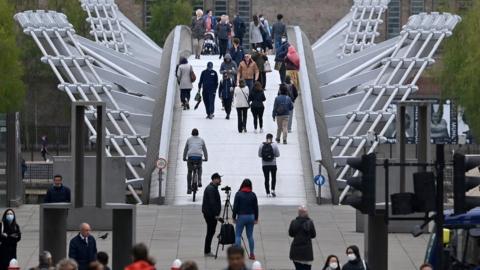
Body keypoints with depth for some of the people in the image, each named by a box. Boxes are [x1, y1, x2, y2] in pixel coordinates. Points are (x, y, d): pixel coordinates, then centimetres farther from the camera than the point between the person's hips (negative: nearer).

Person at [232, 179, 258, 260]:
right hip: (251, 217, 3)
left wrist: (234, 217, 3)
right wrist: (256, 218, 13)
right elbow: (256, 207, 5)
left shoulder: (239, 194, -6)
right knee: (250, 235, 9)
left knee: (238, 235, 1)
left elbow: (235, 207, -6)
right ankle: (252, 254, 8)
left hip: (241, 217, -3)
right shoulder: (253, 195, 2)